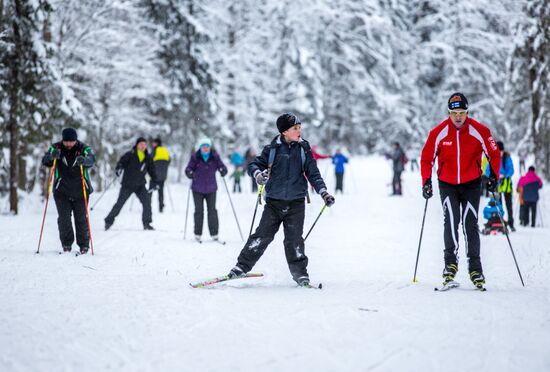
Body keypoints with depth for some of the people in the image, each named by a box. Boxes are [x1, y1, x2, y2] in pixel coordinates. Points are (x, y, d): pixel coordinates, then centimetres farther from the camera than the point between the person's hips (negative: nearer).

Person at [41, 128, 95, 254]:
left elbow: (91, 159, -23)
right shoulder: (56, 148, -1)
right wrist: (51, 156, -35)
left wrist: (84, 160, -47)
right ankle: (66, 244, 10)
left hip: (80, 190, -1)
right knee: (64, 218, -4)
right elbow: (45, 161, -11)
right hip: (62, 190, 1)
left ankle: (84, 245, 12)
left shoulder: (84, 148, -5)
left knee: (81, 218, 1)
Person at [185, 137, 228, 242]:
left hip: (211, 189, 1)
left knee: (212, 211, -2)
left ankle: (214, 233, 5)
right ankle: (197, 234, 10)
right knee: (199, 211, 2)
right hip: (197, 189, -1)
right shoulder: (195, 157, -5)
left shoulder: (215, 157, -1)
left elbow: (221, 166, -2)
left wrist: (223, 171, -25)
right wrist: (189, 173, -30)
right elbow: (189, 168, -7)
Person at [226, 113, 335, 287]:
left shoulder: (304, 148, 4)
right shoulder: (273, 148, -1)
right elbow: (255, 164, 3)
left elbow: (313, 173, 6)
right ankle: (242, 266, 5)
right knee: (263, 235, -4)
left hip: (296, 202, 1)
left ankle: (300, 273, 9)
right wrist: (257, 173, -20)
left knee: (294, 240, -1)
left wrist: (323, 192, -4)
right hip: (274, 201, -1)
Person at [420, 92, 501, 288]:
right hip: (447, 184, 0)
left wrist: (493, 176, -9)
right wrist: (426, 182, -11)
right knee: (451, 220, -19)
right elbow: (427, 158, -1)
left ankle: (475, 267, 3)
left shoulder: (479, 131, -12)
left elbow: (494, 154, 1)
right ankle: (451, 263, -13)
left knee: (470, 224, -5)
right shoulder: (439, 132, -12)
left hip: (471, 184, 0)